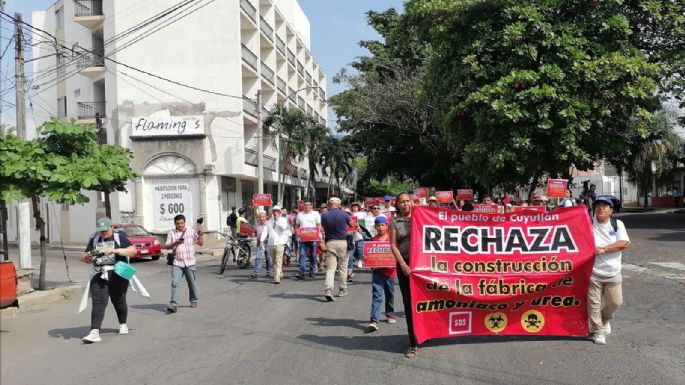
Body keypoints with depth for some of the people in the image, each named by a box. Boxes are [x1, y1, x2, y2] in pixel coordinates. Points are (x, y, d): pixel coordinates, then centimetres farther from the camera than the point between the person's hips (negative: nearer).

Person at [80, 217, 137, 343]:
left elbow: (133, 251, -10)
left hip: (117, 275, -2)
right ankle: (94, 332, -17)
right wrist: (87, 256, -10)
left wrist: (115, 250, -20)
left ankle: (123, 324, 32)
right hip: (99, 276, 2)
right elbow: (85, 258, 14)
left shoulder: (119, 237, 2)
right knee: (98, 303, -10)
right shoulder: (94, 240, 14)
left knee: (118, 301, 9)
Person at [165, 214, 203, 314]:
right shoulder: (171, 233, 6)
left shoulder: (191, 232, 6)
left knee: (191, 283, 10)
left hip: (190, 262, 1)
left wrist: (200, 234, -9)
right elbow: (167, 246, 3)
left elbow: (200, 243, 6)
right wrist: (175, 243, -15)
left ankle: (194, 300, 28)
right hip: (177, 263, 0)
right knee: (175, 283, -11)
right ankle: (173, 305, -13)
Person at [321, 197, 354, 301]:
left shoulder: (324, 215, -2)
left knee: (330, 268, -1)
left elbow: (323, 229, 4)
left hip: (329, 243, 0)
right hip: (342, 242, 0)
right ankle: (342, 290, 20)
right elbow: (351, 224, 13)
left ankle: (328, 290, -18)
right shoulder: (343, 214, -3)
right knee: (342, 267, 13)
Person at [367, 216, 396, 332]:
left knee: (390, 294, 16)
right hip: (377, 271, -1)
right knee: (376, 296, -9)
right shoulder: (373, 240, 1)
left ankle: (390, 314, 38)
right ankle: (373, 320, -14)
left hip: (390, 271, 1)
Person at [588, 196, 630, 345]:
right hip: (593, 273, -2)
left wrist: (603, 249, -18)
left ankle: (605, 319, 40)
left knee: (615, 302, 10)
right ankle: (598, 331, 17)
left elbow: (624, 243, -10)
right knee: (594, 303, 1)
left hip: (613, 273, 2)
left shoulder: (617, 224, 2)